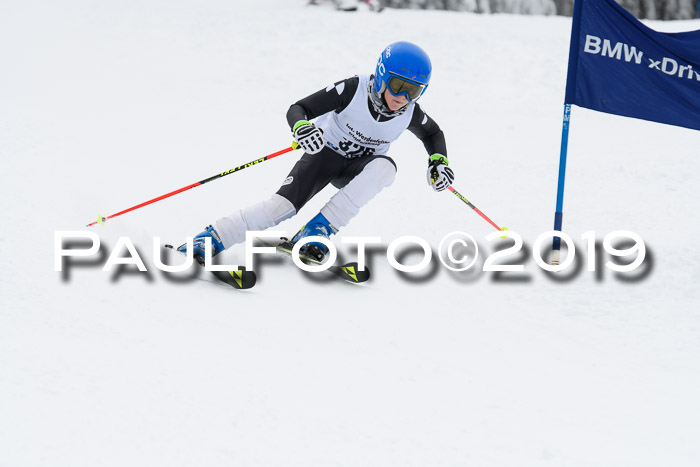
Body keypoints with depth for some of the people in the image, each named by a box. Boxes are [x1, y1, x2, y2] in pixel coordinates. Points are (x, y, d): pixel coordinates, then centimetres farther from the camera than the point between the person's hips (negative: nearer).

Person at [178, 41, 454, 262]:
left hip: (357, 171, 3)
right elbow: (297, 109, -23)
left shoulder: (410, 113, -15)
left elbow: (433, 134, 10)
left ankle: (319, 228, -31)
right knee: (283, 205, -26)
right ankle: (213, 239, -20)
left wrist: (439, 161, -10)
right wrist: (301, 128, -46)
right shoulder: (355, 89, -25)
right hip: (326, 153, -3)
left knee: (384, 166, -33)